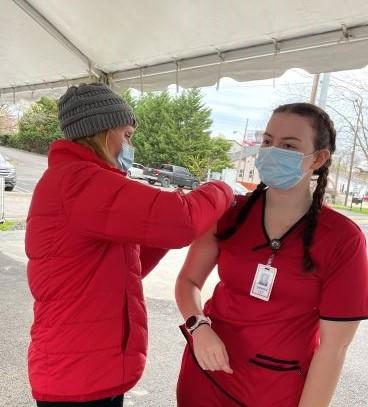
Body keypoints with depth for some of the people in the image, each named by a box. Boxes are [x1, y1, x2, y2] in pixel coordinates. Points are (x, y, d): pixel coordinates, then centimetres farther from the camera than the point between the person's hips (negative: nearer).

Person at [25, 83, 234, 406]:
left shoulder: (74, 181, 13)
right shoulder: (77, 180, -21)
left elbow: (124, 271, 14)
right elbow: (179, 220, -30)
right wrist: (221, 191, -10)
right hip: (78, 378, -9)